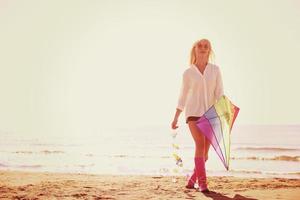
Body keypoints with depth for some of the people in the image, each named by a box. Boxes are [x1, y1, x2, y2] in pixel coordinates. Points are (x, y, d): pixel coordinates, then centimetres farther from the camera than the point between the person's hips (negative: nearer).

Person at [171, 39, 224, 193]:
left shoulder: (215, 70, 6)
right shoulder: (188, 73, 3)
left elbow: (219, 94, 2)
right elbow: (183, 97, 8)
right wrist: (175, 118, 6)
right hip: (194, 112, -3)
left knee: (205, 152, 4)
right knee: (200, 145, -20)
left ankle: (192, 180, 24)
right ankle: (202, 183, -17)